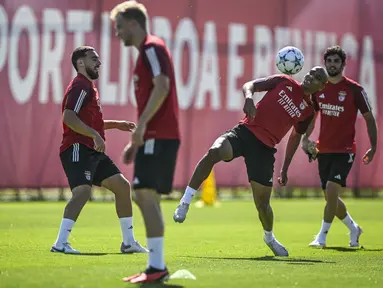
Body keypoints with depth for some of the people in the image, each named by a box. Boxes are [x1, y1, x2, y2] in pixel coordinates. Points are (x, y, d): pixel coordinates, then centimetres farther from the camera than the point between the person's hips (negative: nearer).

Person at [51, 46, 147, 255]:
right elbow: (69, 118, -23)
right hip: (77, 149, -11)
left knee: (122, 186, 10)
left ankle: (129, 242, 16)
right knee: (82, 191, -26)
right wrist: (94, 135, -28)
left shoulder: (88, 87, 24)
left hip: (92, 151, 11)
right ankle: (60, 243, -28)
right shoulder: (80, 86, -9)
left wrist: (116, 124, 29)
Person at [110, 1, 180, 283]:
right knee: (145, 197, 10)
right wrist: (136, 140, 24)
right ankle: (156, 265, 13)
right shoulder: (145, 52, 23)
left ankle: (157, 267, -14)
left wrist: (141, 124, -25)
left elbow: (162, 85, -22)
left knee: (147, 195, -13)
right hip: (153, 136, 10)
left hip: (159, 136, -10)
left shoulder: (153, 48, -7)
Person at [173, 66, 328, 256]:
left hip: (265, 147, 2)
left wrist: (285, 168, 23)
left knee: (262, 203, -3)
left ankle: (269, 237, 30)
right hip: (246, 131, -2)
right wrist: (248, 98, -20)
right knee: (214, 151, -34)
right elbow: (250, 85, 4)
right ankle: (185, 202, -24)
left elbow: (295, 137, 26)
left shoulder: (308, 111, 13)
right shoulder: (284, 82, 9)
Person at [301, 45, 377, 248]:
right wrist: (305, 139, 4)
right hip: (323, 150, 5)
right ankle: (354, 229, 33)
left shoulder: (355, 89, -8)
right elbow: (312, 116, 18)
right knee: (330, 196, 10)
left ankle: (322, 237, -10)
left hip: (344, 151, -5)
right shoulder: (319, 88, 4)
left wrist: (373, 148, -4)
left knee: (331, 190, -19)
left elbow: (369, 118, -1)